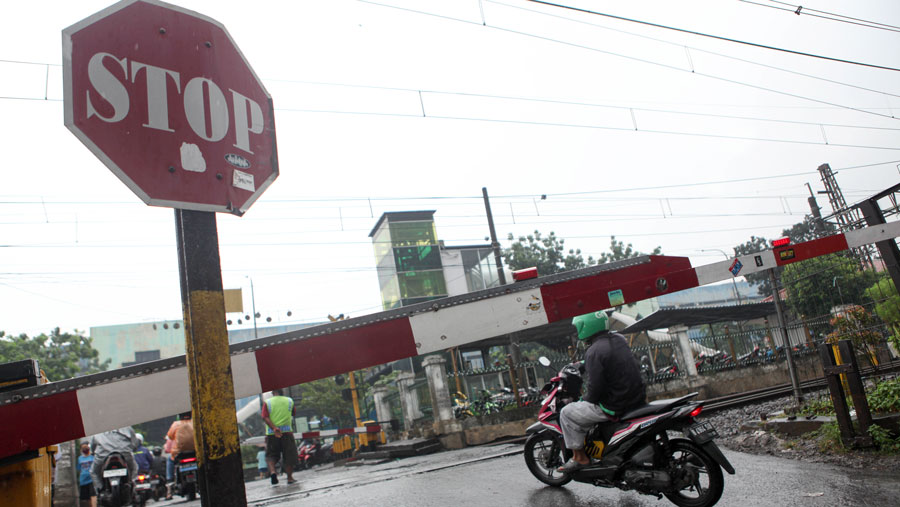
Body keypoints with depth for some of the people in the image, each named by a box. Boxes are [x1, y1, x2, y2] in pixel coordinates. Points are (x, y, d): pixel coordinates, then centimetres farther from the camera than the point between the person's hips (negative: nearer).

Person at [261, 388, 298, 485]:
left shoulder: (267, 402, 1)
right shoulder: (290, 401, 6)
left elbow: (265, 417, -11)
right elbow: (292, 415, 18)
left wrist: (274, 428, -18)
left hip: (271, 433, 0)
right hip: (287, 431, 0)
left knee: (270, 455, 12)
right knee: (289, 455, 7)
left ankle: (272, 471, -12)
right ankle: (290, 478, 6)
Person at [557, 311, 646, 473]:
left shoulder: (594, 352, -20)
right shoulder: (619, 339, 6)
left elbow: (595, 388, -21)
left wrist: (584, 400, 1)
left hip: (615, 407, -9)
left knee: (567, 413, 3)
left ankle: (579, 457, 9)